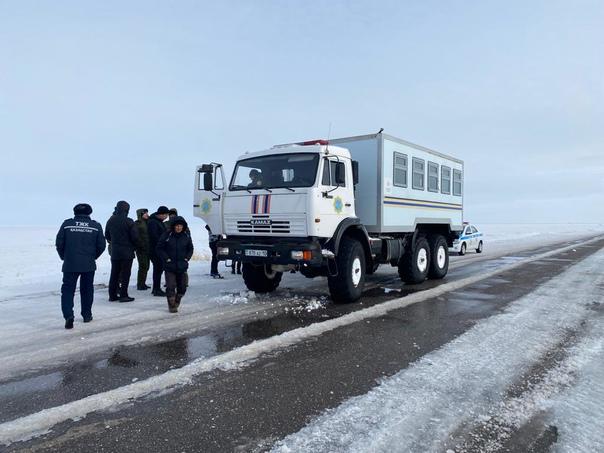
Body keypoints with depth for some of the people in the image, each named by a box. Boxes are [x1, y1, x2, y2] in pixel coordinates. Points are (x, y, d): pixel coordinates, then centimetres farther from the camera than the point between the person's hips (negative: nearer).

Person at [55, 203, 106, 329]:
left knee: (67, 290, 3)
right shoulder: (96, 226, 0)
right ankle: (87, 315, 23)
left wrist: (64, 257, 15)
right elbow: (101, 245, 1)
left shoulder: (67, 224, -2)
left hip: (70, 264, -1)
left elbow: (59, 243, 0)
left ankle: (68, 315, -14)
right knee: (87, 290, 15)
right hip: (89, 264, 1)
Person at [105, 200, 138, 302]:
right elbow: (135, 237, -12)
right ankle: (123, 295, 2)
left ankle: (112, 295, 17)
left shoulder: (110, 221, 4)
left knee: (114, 274, 13)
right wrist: (135, 246, 6)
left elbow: (107, 236, 14)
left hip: (114, 252, 6)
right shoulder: (128, 221, -15)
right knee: (125, 274, 1)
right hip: (127, 252, -6)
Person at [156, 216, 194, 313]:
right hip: (169, 266, -3)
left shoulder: (186, 237, 3)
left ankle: (177, 301, 35)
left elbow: (190, 249, 15)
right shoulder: (166, 236, -8)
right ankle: (171, 305, 8)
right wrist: (166, 259, -9)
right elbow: (159, 248, -2)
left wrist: (187, 258, 2)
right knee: (171, 286, -8)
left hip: (182, 267, 3)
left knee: (182, 287, 10)